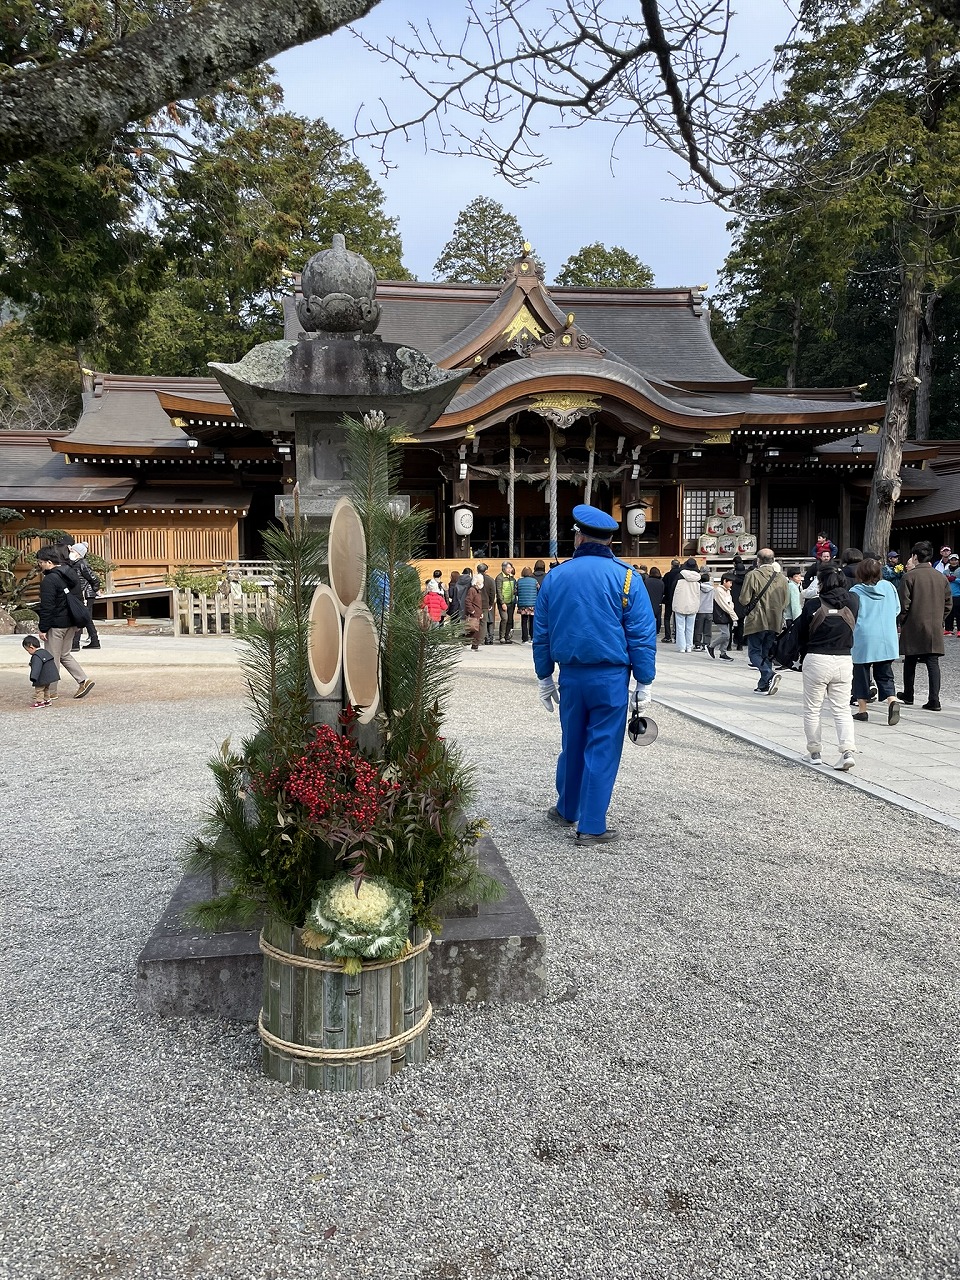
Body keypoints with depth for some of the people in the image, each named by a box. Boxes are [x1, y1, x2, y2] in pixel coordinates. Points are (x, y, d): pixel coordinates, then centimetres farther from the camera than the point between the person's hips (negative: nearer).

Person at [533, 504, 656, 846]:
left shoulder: (554, 577, 4)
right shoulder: (626, 578, -5)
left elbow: (541, 634, 9)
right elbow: (642, 636, -7)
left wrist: (544, 678, 17)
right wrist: (644, 682, -1)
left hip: (571, 675, 4)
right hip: (611, 677, -3)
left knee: (572, 744, 19)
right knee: (602, 749, 2)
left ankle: (566, 809, 34)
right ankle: (592, 827, 6)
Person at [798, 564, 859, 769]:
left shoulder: (812, 605, -7)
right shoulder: (853, 603, -1)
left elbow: (802, 635, 1)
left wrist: (803, 658, 16)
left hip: (816, 660, -3)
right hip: (844, 661, 3)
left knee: (812, 709, 10)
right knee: (842, 709, 8)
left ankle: (814, 752, 16)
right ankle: (848, 750, -7)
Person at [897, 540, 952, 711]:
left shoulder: (910, 576, -8)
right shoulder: (941, 577, 5)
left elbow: (904, 602, -10)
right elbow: (948, 603, 8)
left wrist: (902, 623, 3)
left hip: (913, 627, -3)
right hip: (935, 628, 3)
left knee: (910, 662, 12)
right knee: (933, 663, 2)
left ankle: (908, 696, 25)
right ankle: (934, 700, -5)